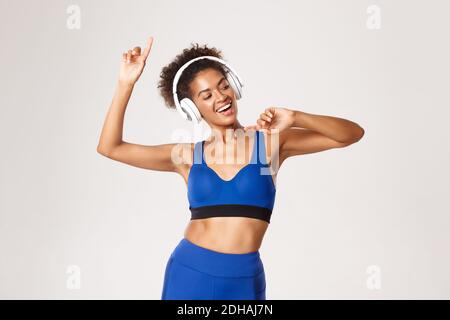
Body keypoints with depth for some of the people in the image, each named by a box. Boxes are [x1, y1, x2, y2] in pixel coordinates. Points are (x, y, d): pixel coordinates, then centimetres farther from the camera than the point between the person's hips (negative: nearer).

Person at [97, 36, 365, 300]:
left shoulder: (270, 140, -1)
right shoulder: (188, 155, 4)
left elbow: (352, 134, -6)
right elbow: (110, 148, 6)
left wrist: (295, 117, -21)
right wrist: (126, 83, 0)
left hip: (243, 280, -1)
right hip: (188, 273, 2)